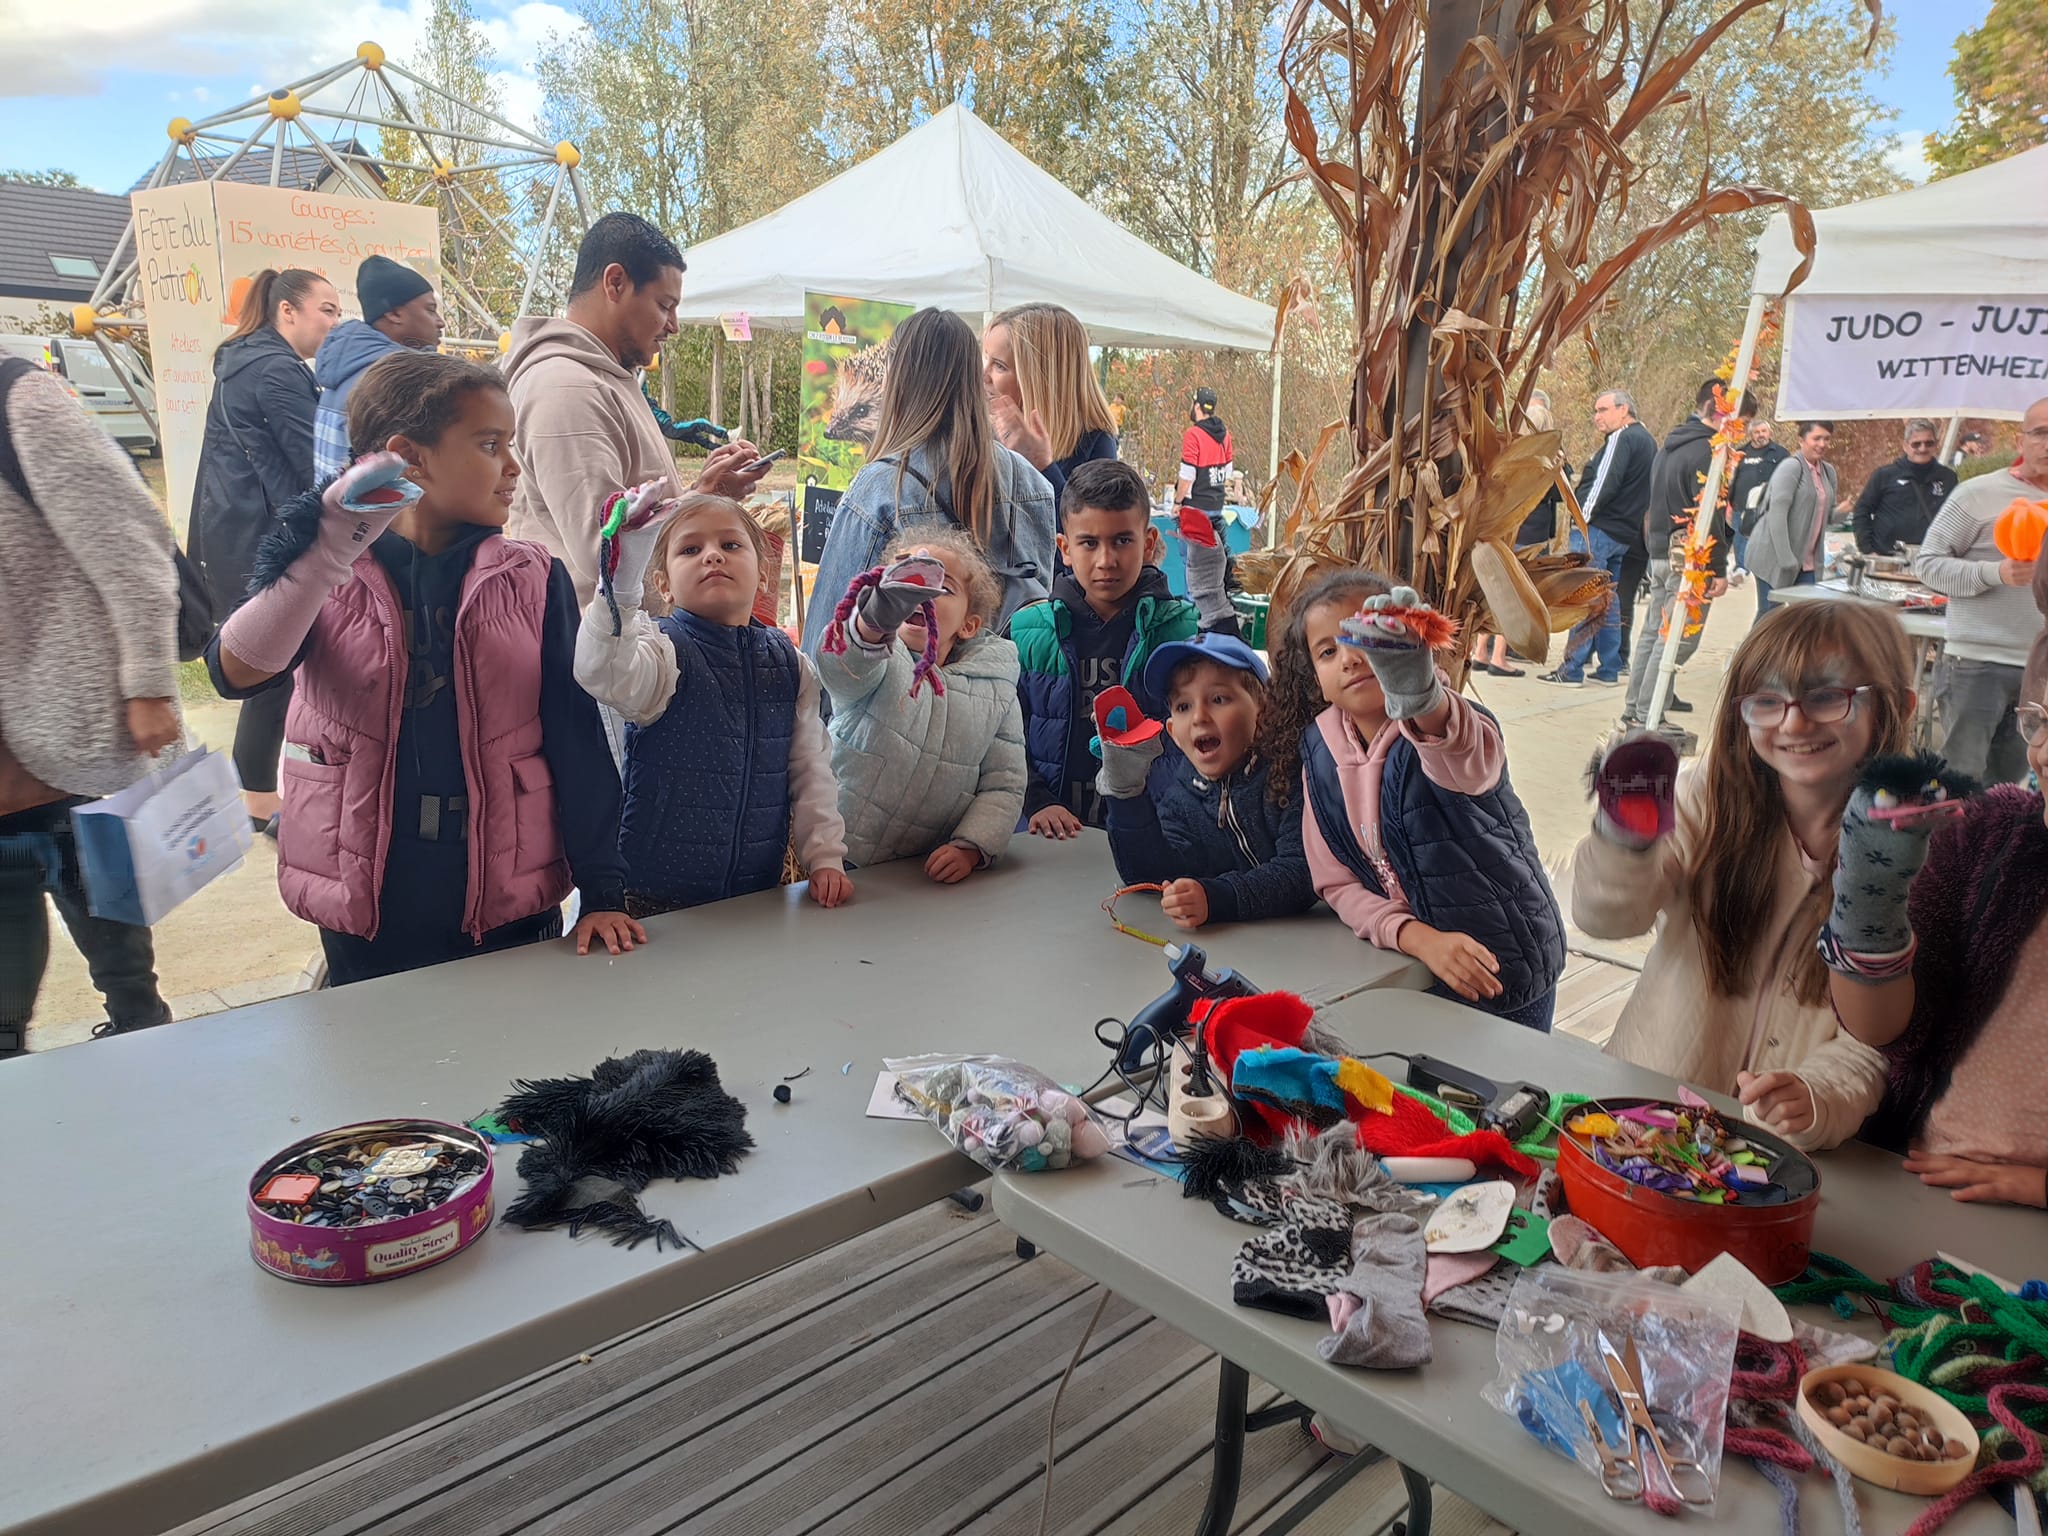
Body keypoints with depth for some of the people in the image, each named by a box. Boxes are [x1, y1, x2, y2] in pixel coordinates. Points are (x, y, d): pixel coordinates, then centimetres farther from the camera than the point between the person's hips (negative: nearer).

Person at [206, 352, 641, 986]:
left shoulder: (534, 579, -1)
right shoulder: (322, 575, -2)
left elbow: (577, 742, -3)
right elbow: (236, 673, -19)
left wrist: (601, 893, -6)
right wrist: (326, 554, -32)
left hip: (511, 907, 1)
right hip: (365, 909, 0)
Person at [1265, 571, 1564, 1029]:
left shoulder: (1448, 725, -21)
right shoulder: (1319, 754, -7)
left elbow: (1471, 760, -47)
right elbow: (1337, 883, -7)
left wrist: (1421, 698, -69)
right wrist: (1420, 939, -23)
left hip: (1505, 969, -3)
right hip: (1407, 974, 4)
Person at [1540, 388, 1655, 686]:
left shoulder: (1622, 439, -12)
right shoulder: (1647, 440, 19)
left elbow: (1604, 483, -19)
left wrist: (1584, 516, -11)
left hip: (1602, 528, -10)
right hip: (1628, 534, 10)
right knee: (1608, 598, 14)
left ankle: (1572, 670, -8)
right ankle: (1610, 668, 16)